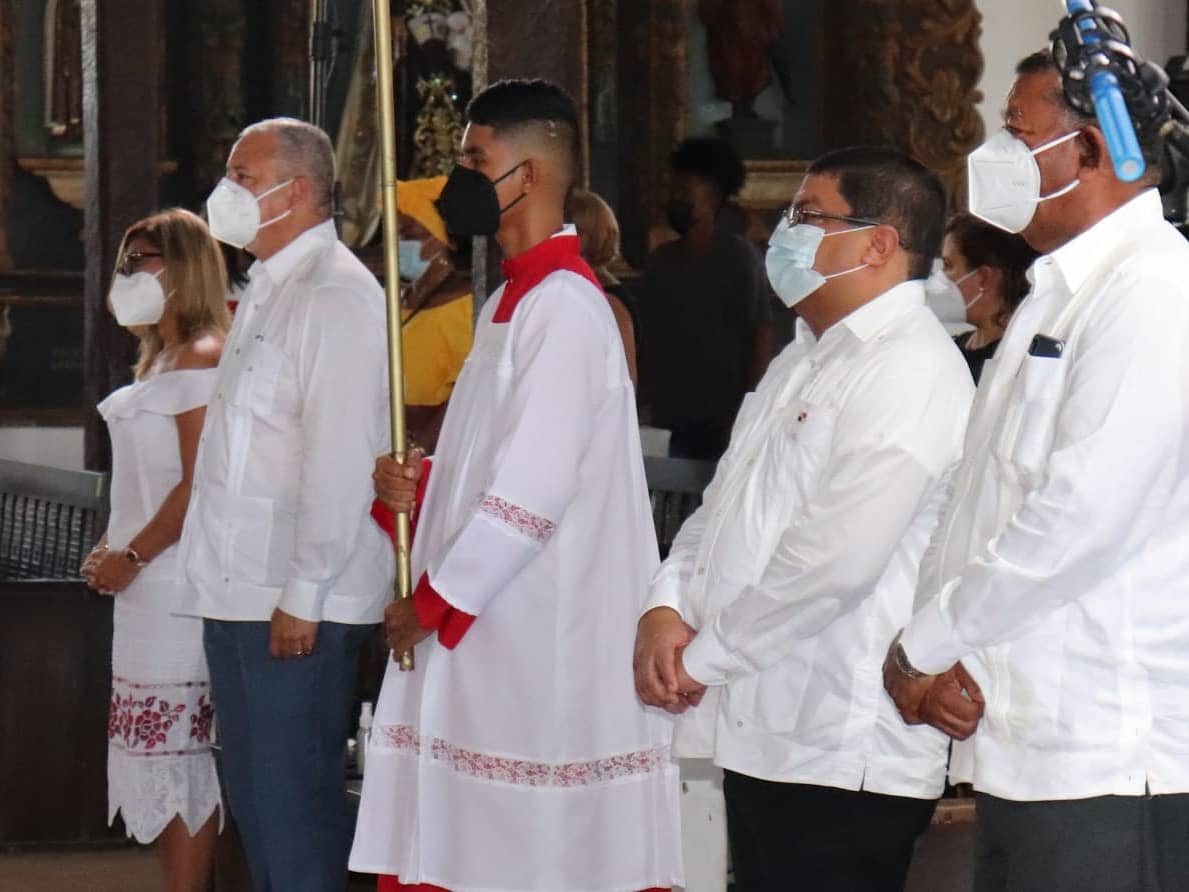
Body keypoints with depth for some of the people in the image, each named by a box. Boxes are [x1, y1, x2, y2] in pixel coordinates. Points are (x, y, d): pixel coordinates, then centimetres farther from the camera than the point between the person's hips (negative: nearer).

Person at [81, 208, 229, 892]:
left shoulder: (202, 357, -12)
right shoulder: (164, 356, 17)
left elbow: (199, 484, -17)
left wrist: (132, 556, -13)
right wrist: (115, 550, 9)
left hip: (177, 580, -10)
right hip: (149, 585, 10)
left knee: (177, 753, -8)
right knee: (166, 755, 10)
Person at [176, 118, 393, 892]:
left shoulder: (337, 296, -12)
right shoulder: (268, 291, 17)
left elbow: (340, 454, -19)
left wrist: (303, 595, -20)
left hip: (297, 602, -10)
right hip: (239, 591, 10)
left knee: (296, 801, -7)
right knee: (254, 797, 14)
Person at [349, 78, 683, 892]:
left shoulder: (564, 307, -15)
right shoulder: (518, 299, 16)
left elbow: (534, 491, -20)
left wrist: (433, 603, -13)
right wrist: (425, 485, 3)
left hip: (544, 640, -10)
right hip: (488, 639, 10)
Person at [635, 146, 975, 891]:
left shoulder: (908, 369, -14)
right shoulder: (806, 361, 20)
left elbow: (836, 560, -22)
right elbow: (725, 505, 20)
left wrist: (704, 659, -13)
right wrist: (667, 609, 0)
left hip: (842, 753, -9)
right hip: (764, 736, 9)